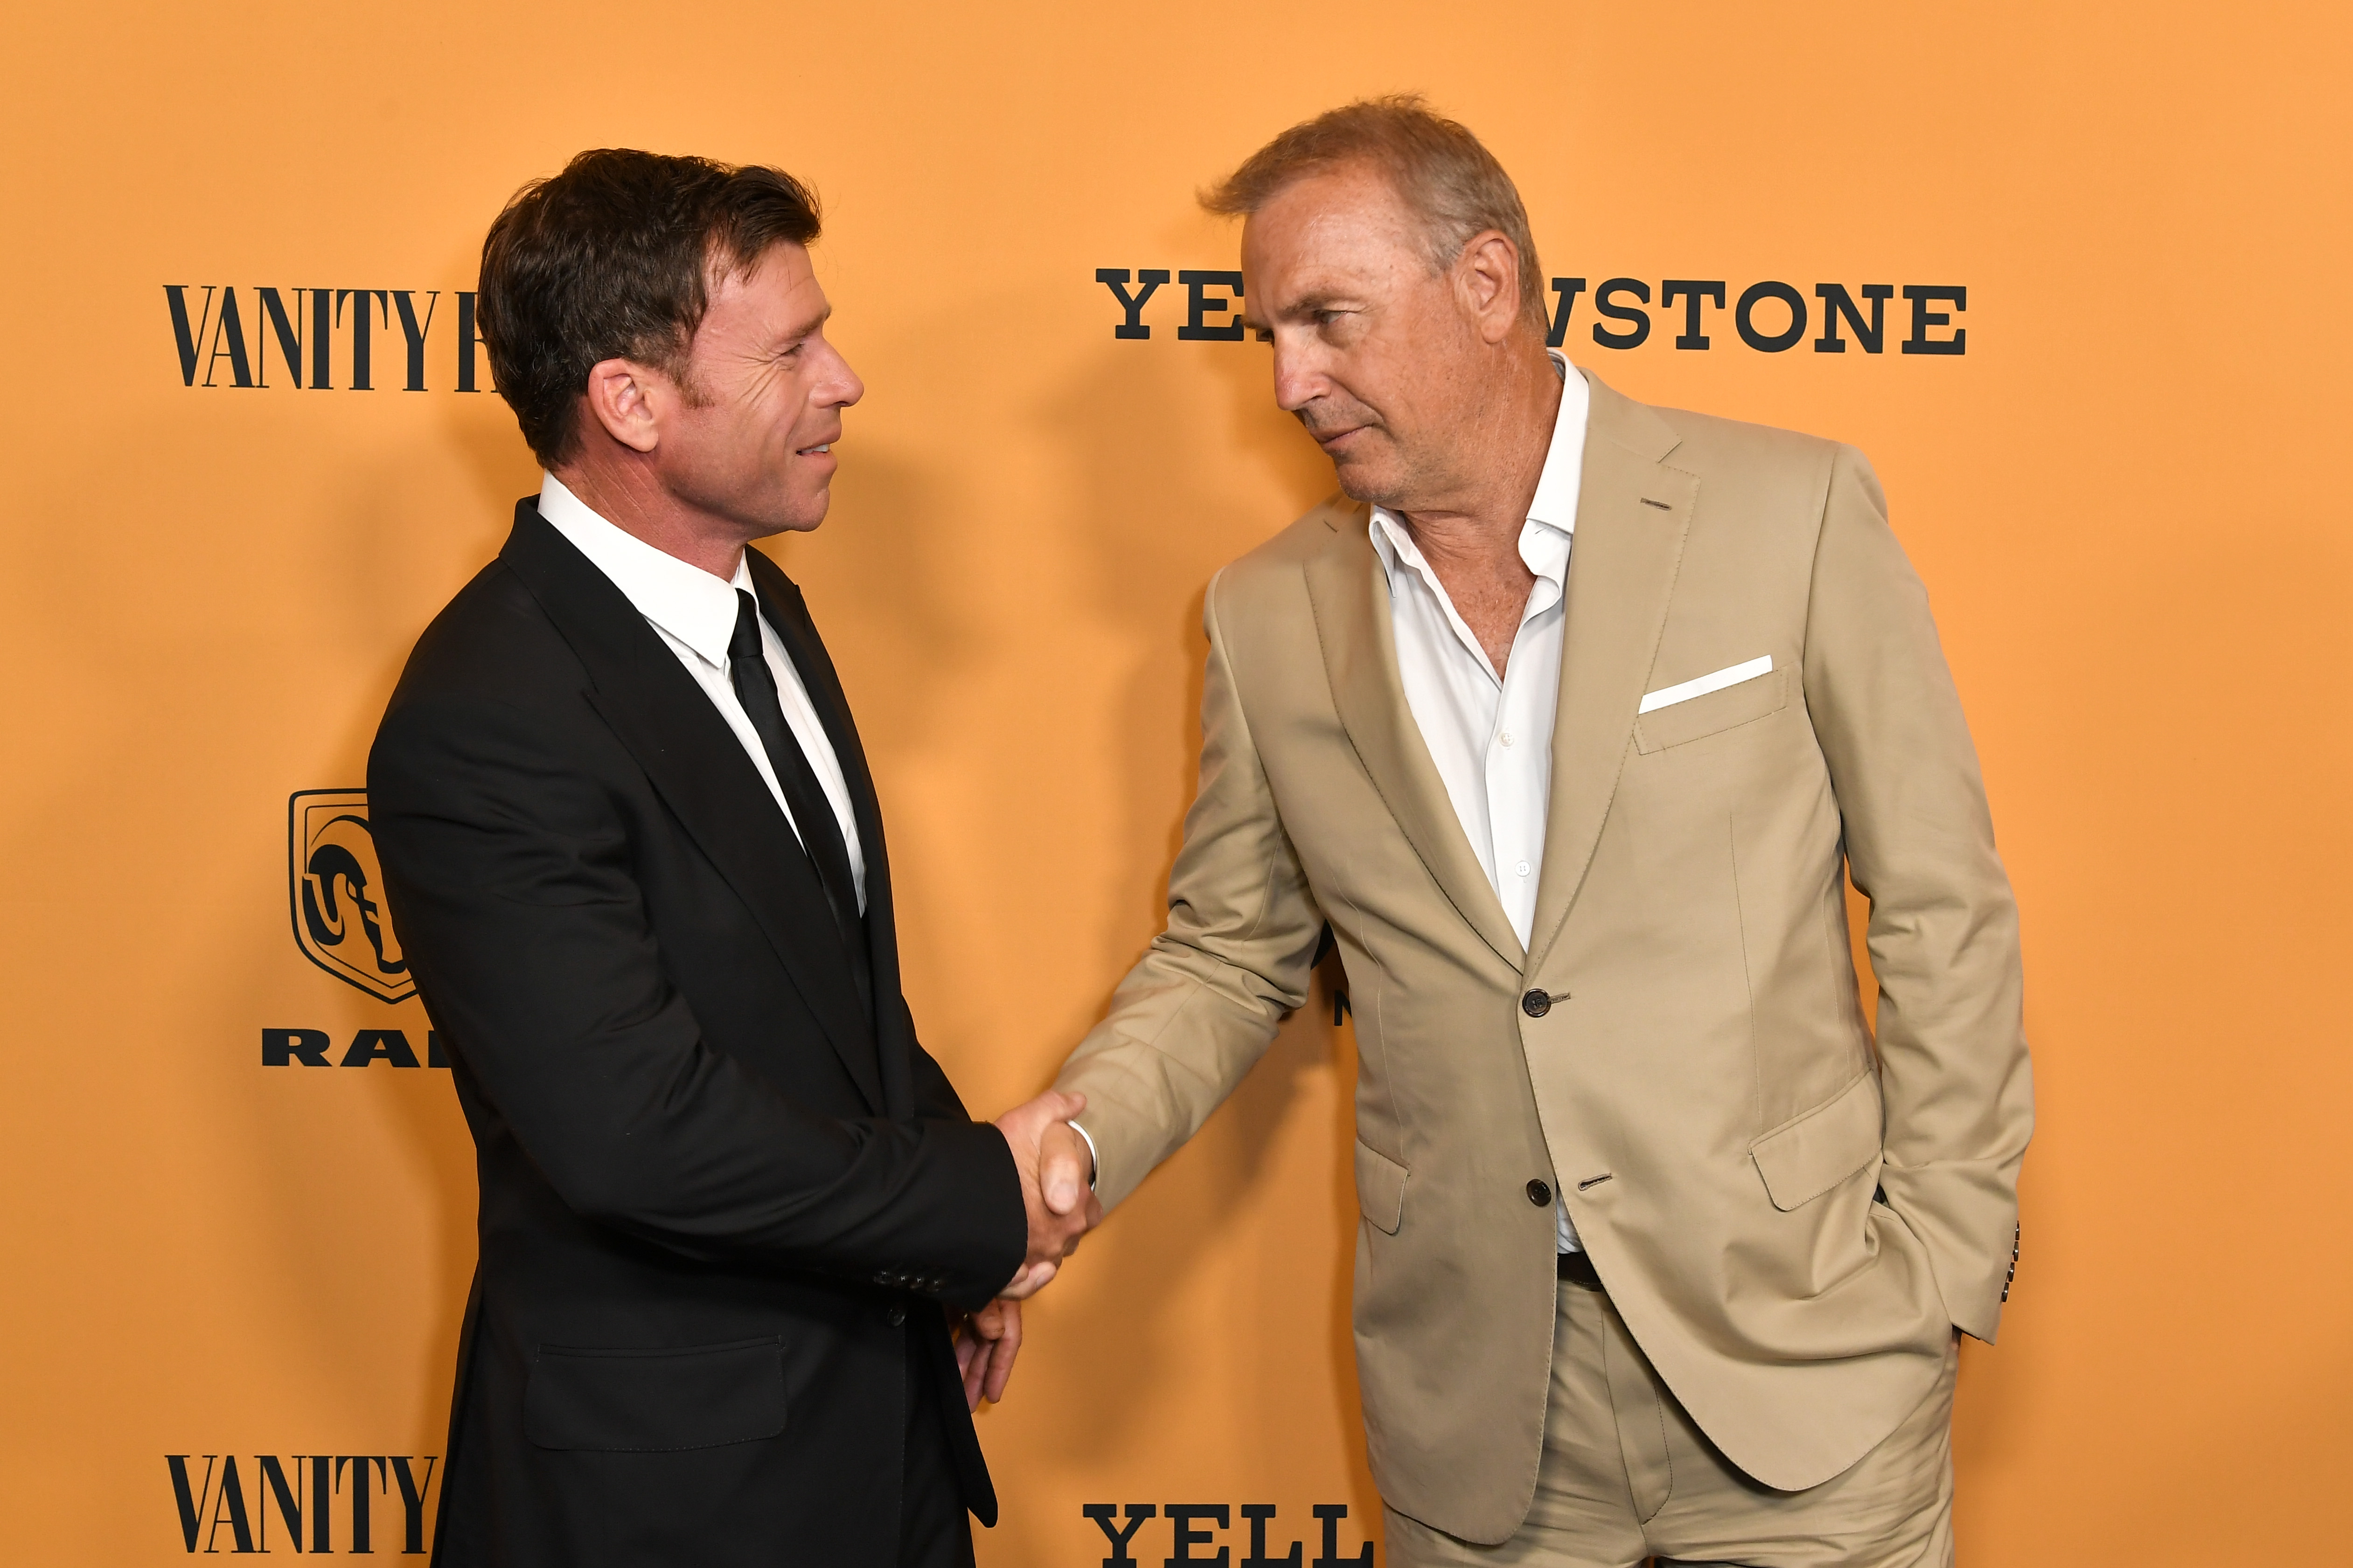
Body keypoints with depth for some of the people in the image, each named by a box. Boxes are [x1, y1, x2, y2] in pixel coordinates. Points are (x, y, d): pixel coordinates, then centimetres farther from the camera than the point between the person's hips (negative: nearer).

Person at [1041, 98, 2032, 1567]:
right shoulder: (1269, 615, 3)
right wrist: (1082, 1137, -7)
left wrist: (1943, 1266, -4)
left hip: (1797, 1354, -2)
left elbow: (1943, 911, -2)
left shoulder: (1792, 511, -6)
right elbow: (1229, 953, 11)